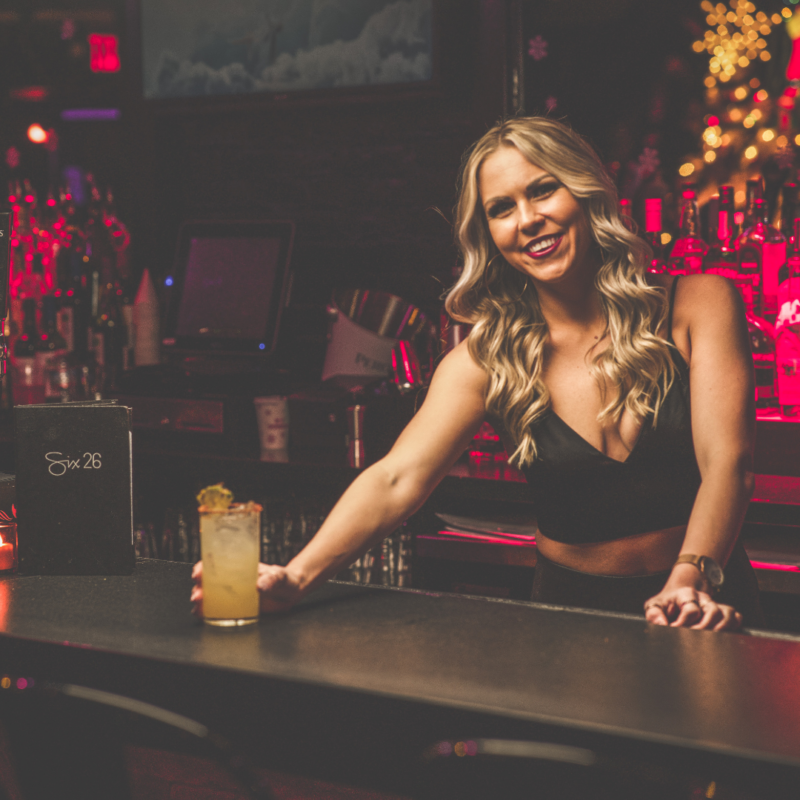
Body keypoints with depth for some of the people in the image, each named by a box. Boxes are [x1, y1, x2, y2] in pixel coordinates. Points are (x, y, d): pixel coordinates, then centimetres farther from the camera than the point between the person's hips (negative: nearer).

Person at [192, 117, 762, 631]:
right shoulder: (489, 359, 0)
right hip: (569, 610, 2)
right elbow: (398, 480, -13)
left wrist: (691, 580, -30)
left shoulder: (698, 305, -2)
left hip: (705, 609, -2)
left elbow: (727, 462, -11)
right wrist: (297, 578, -30)